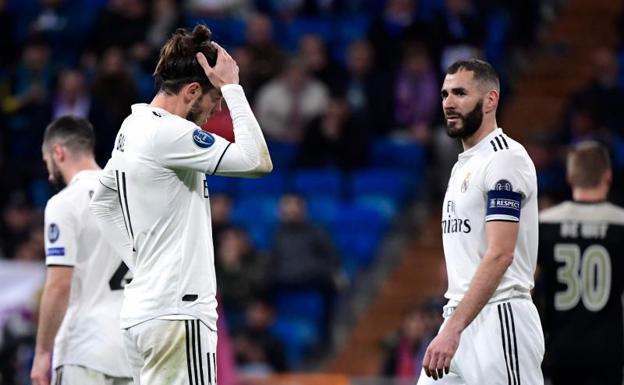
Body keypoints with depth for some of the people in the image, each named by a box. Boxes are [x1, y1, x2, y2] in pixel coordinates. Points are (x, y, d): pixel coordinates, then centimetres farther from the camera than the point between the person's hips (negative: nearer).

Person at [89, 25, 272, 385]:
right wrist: (232, 87, -12)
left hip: (141, 311, 10)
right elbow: (258, 161, -20)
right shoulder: (167, 132, -15)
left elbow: (102, 201, 28)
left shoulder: (133, 128, 13)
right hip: (178, 312, -10)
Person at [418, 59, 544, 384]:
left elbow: (500, 256, -21)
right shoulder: (463, 165, 19)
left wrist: (452, 330, -27)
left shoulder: (505, 158, -11)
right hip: (460, 322, 9)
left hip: (499, 321, -9)